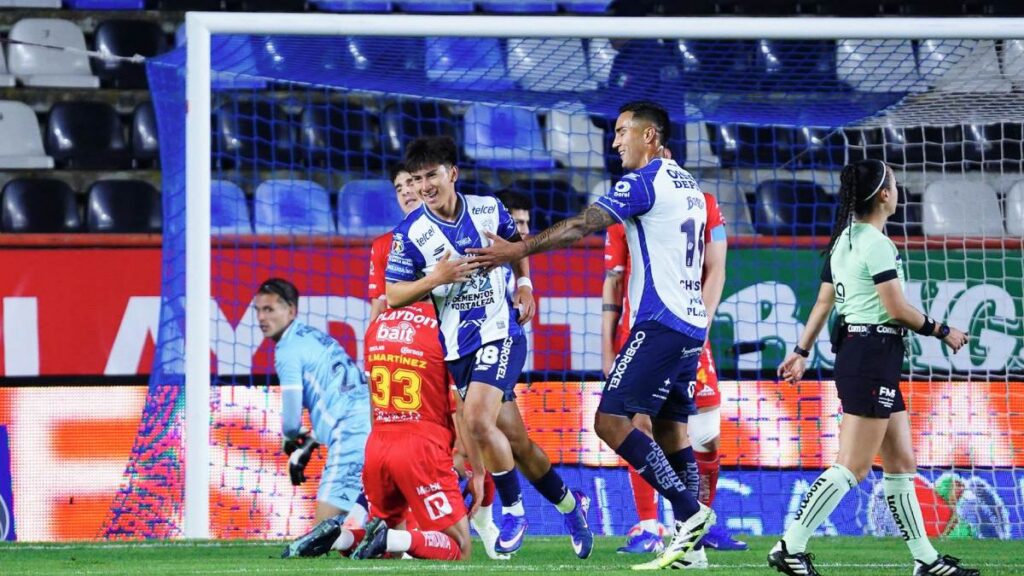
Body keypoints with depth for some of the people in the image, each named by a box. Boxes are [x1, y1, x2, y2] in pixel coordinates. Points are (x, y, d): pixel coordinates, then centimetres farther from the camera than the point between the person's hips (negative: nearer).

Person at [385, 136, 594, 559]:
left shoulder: (488, 209, -1)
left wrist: (524, 282, 6)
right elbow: (392, 297, -6)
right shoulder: (411, 233, -7)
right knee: (515, 442, 9)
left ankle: (513, 509, -6)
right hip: (459, 348, 2)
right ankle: (570, 505, 31)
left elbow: (516, 242, 21)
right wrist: (436, 278, -20)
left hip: (501, 332, -2)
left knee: (478, 420, -24)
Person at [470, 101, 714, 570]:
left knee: (611, 419, -13)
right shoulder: (688, 185, 18)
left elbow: (583, 226, -17)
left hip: (659, 321, -9)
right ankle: (690, 543, 5)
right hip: (692, 324, 9)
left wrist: (518, 249, -17)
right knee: (670, 429, 10)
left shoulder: (642, 182, -9)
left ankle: (689, 512, -18)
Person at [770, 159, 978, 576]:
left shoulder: (844, 241, 12)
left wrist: (801, 352, 19)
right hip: (874, 354, -10)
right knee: (852, 466, -10)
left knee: (901, 462, 11)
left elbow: (823, 302, 15)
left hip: (854, 350, 10)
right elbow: (897, 309, -16)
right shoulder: (876, 243, -15)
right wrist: (943, 333, -4)